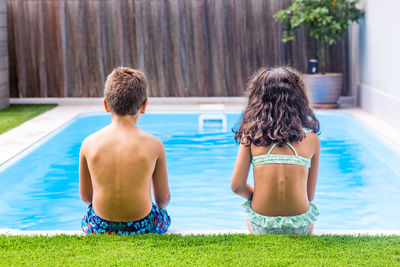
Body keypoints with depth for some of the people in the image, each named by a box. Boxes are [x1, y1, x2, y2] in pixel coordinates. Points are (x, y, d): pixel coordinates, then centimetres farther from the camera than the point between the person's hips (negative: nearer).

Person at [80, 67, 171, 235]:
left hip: (99, 228, 2)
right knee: (163, 215, 34)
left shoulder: (89, 143, -8)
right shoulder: (153, 145, -12)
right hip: (143, 227, -1)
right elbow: (163, 198, -1)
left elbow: (85, 196, 4)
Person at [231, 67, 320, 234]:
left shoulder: (250, 134, -5)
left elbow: (237, 186, -5)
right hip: (299, 229, 1)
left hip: (261, 228, -1)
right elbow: (309, 195, 4)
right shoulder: (312, 138, -3)